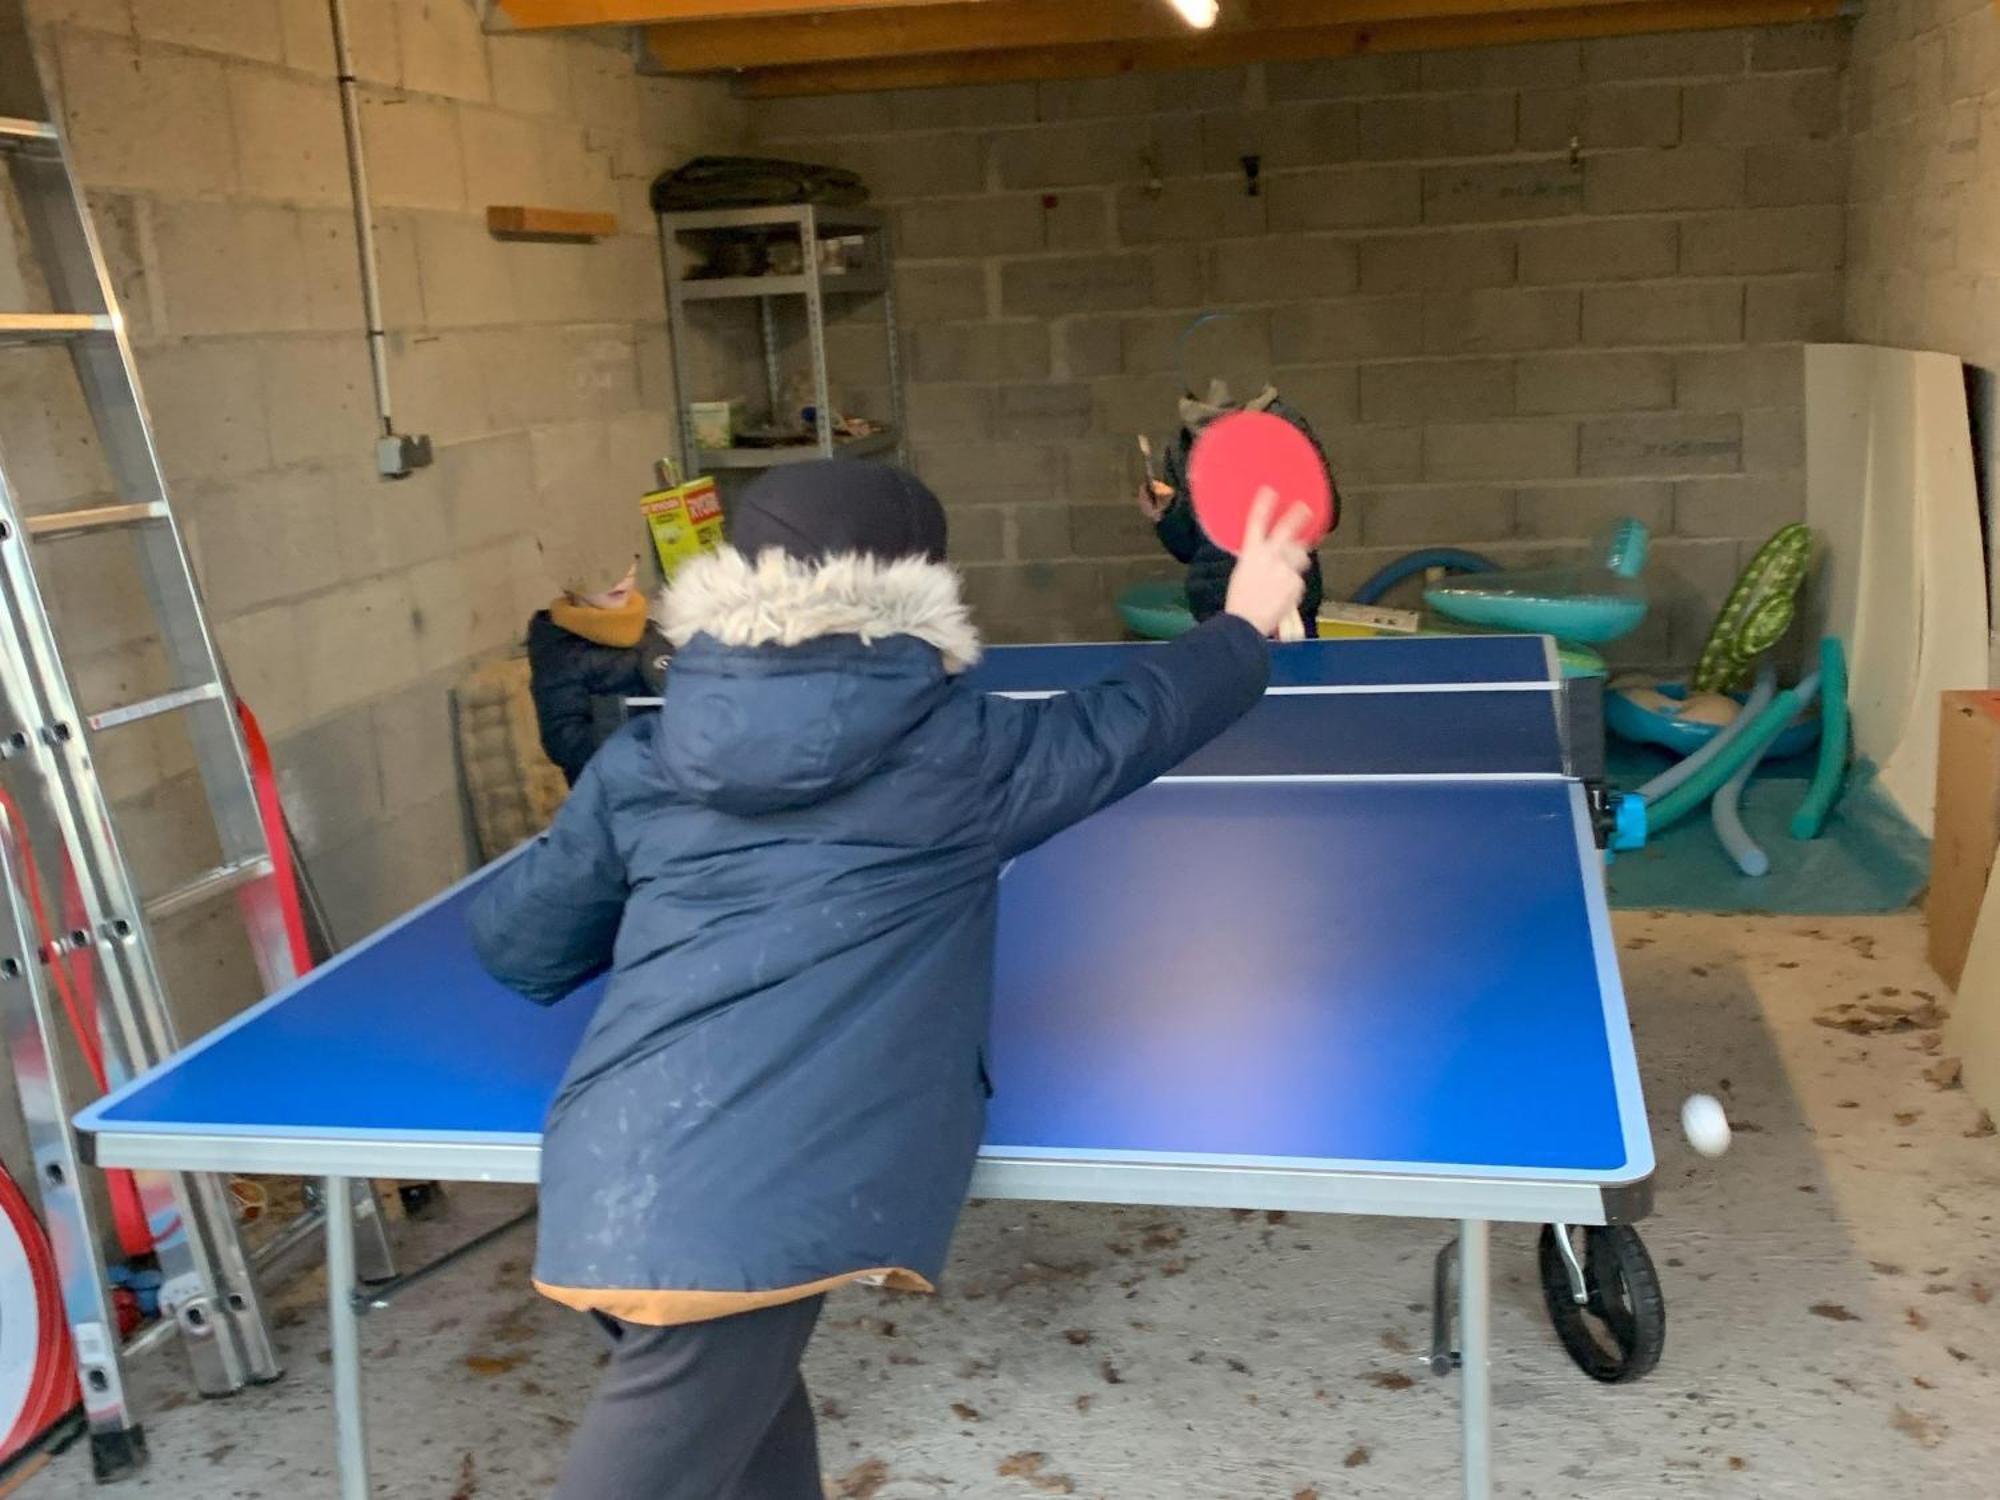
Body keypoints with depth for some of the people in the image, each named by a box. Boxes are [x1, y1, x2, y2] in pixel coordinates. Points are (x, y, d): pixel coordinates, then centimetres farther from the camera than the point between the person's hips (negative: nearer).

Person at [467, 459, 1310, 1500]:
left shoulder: (641, 764, 14)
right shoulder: (955, 753, 5)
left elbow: (512, 942, 23)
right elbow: (1132, 720, 21)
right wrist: (1246, 623, 39)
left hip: (610, 1182, 5)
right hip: (754, 1209, -5)